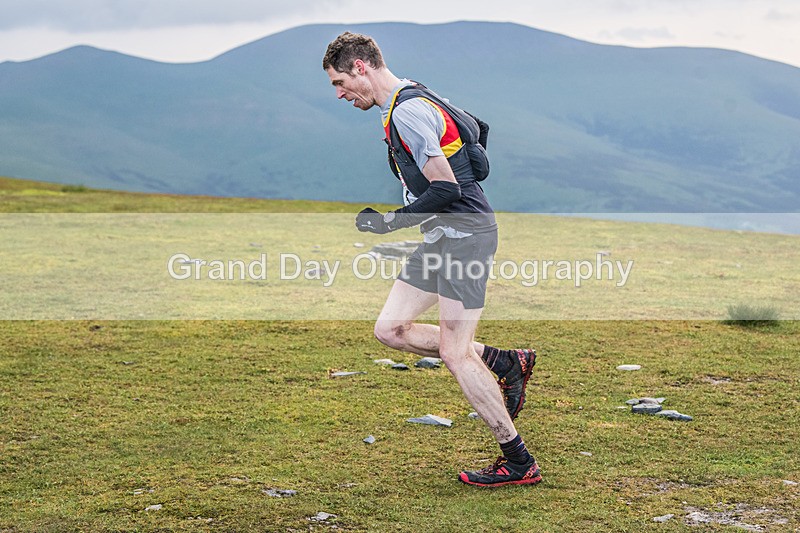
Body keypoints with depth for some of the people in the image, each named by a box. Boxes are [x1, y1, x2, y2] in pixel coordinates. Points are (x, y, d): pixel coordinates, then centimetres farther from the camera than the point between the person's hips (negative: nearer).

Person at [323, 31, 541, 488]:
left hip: (464, 233, -10)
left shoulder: (407, 111, -18)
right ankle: (507, 363, 17)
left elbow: (446, 189, -24)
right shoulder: (412, 100, 14)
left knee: (454, 354, -9)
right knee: (391, 329, 8)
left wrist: (391, 222, -15)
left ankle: (520, 463, 2)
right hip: (444, 237, 10)